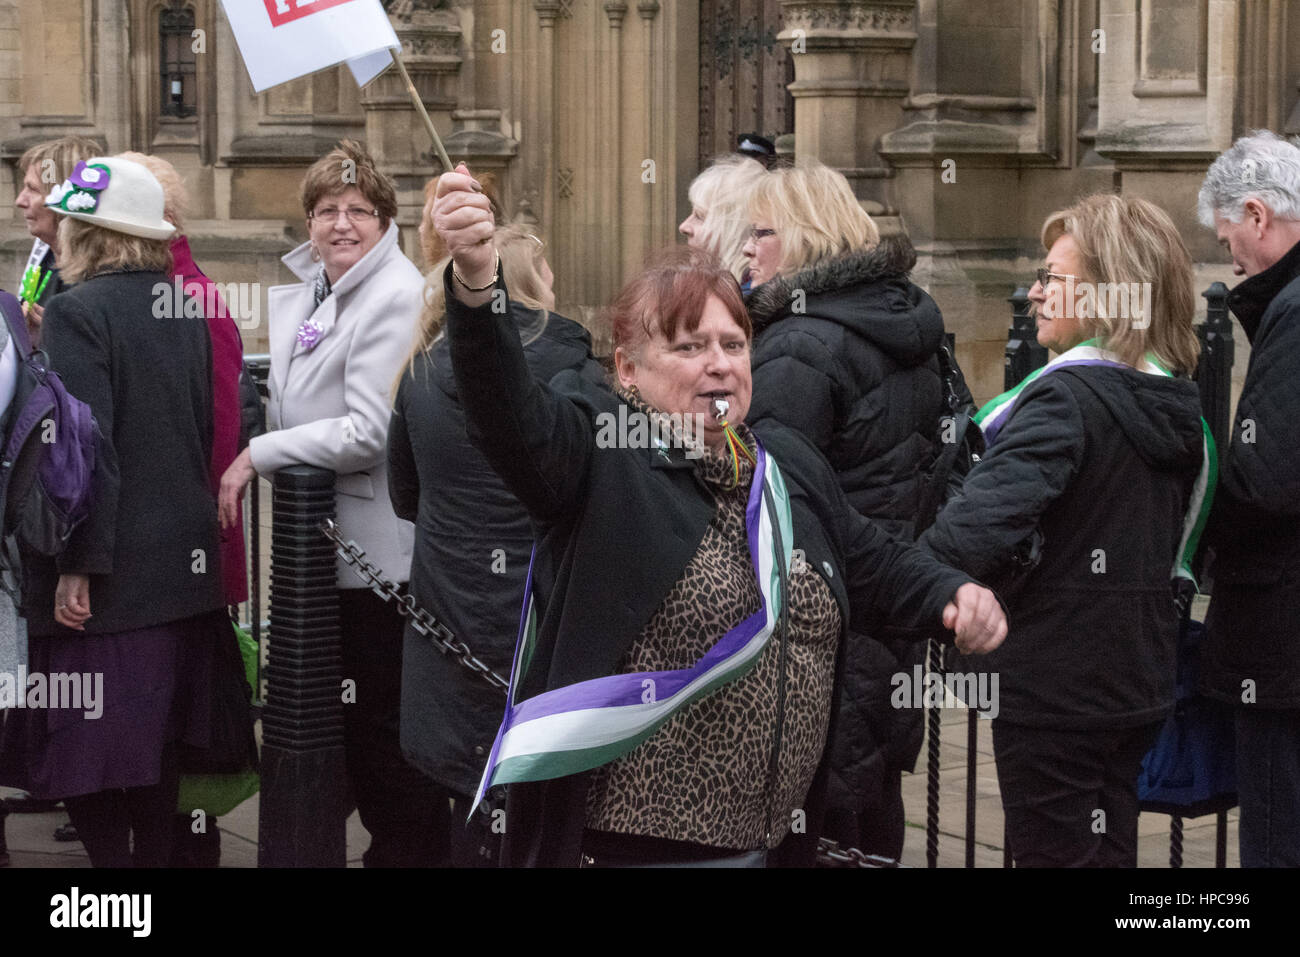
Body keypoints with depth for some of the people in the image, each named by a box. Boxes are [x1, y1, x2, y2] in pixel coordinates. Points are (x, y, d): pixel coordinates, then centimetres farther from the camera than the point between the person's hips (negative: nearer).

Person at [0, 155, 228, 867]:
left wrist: (78, 563, -18)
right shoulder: (185, 308, 8)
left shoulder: (78, 310, -13)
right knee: (156, 740, 15)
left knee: (84, 752, -2)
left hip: (109, 570, -8)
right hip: (181, 563, 8)